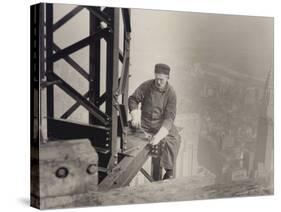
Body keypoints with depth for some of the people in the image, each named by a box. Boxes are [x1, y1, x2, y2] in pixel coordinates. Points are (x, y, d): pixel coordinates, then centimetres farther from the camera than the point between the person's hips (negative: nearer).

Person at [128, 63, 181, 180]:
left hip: (162, 123, -1)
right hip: (144, 122, 2)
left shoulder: (171, 93, -11)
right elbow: (133, 99, 1)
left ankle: (169, 171, -13)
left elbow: (169, 117, -17)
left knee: (174, 139, -28)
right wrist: (135, 116, -18)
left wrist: (159, 135, -31)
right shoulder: (146, 86, -5)